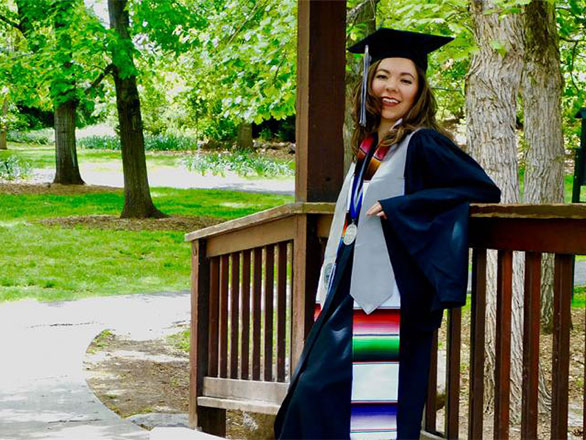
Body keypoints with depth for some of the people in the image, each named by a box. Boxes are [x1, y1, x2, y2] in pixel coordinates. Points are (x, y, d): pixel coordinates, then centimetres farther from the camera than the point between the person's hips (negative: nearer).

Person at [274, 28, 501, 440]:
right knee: (311, 396, 9)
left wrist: (398, 209, -18)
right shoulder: (369, 150, 15)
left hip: (388, 307, -9)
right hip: (347, 299, 9)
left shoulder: (422, 145, -9)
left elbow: (484, 189, -16)